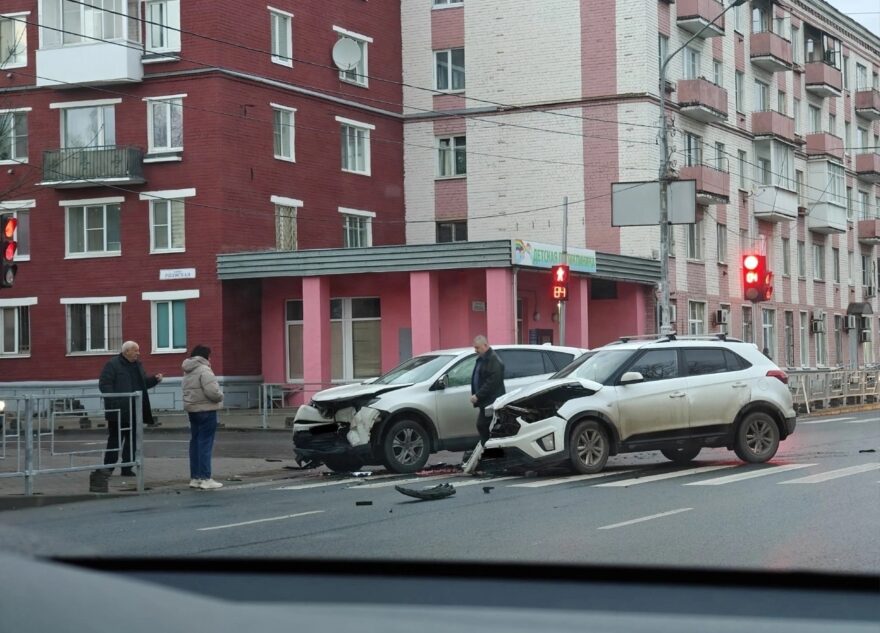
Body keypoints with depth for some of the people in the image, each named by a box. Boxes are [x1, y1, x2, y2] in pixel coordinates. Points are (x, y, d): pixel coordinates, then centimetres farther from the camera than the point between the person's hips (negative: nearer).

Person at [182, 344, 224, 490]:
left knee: (195, 443, 13)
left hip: (192, 410, 9)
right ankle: (205, 479, -7)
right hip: (206, 410, -9)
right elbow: (212, 391, -25)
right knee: (205, 443, -7)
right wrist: (220, 397, -4)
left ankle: (195, 478, 17)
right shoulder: (204, 370, -16)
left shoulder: (188, 372, 15)